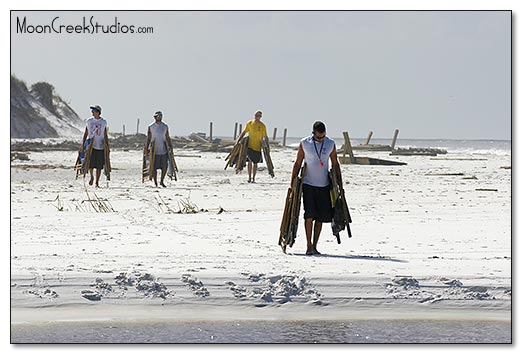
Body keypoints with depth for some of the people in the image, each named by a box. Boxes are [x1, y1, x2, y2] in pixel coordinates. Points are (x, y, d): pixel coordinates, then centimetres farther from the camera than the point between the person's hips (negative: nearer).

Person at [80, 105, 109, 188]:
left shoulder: (103, 122, 4)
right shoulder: (89, 121, 7)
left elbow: (105, 135, 9)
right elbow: (85, 134, 11)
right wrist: (82, 144, 4)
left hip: (100, 146, 0)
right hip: (91, 145, 0)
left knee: (99, 166, -1)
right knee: (90, 164, -8)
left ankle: (97, 182, 8)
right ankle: (91, 177, 20)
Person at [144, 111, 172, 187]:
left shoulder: (165, 126, 10)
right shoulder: (151, 127, 2)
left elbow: (168, 138, 15)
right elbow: (148, 139, 3)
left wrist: (170, 147, 10)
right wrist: (146, 148, -5)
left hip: (164, 150, 3)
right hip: (154, 150, -3)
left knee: (165, 167, -1)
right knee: (154, 168, -3)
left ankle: (162, 181, 18)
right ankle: (155, 183, 6)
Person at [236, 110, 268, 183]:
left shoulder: (262, 126, -2)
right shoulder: (249, 123, 1)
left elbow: (265, 137, 1)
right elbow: (243, 132, 6)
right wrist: (238, 141, -1)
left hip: (257, 147, 0)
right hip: (250, 146, 0)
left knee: (255, 163, 6)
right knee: (250, 161, -8)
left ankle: (253, 178, 14)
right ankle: (249, 177, -2)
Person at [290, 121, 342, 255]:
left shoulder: (331, 144, 3)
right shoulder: (304, 143, -3)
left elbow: (335, 164, 12)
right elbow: (297, 163, 4)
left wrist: (339, 183, 10)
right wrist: (292, 182, 2)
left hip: (324, 185, 3)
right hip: (308, 184, -3)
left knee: (320, 217, 3)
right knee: (309, 215, -13)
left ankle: (314, 246, 11)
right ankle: (309, 246, -8)